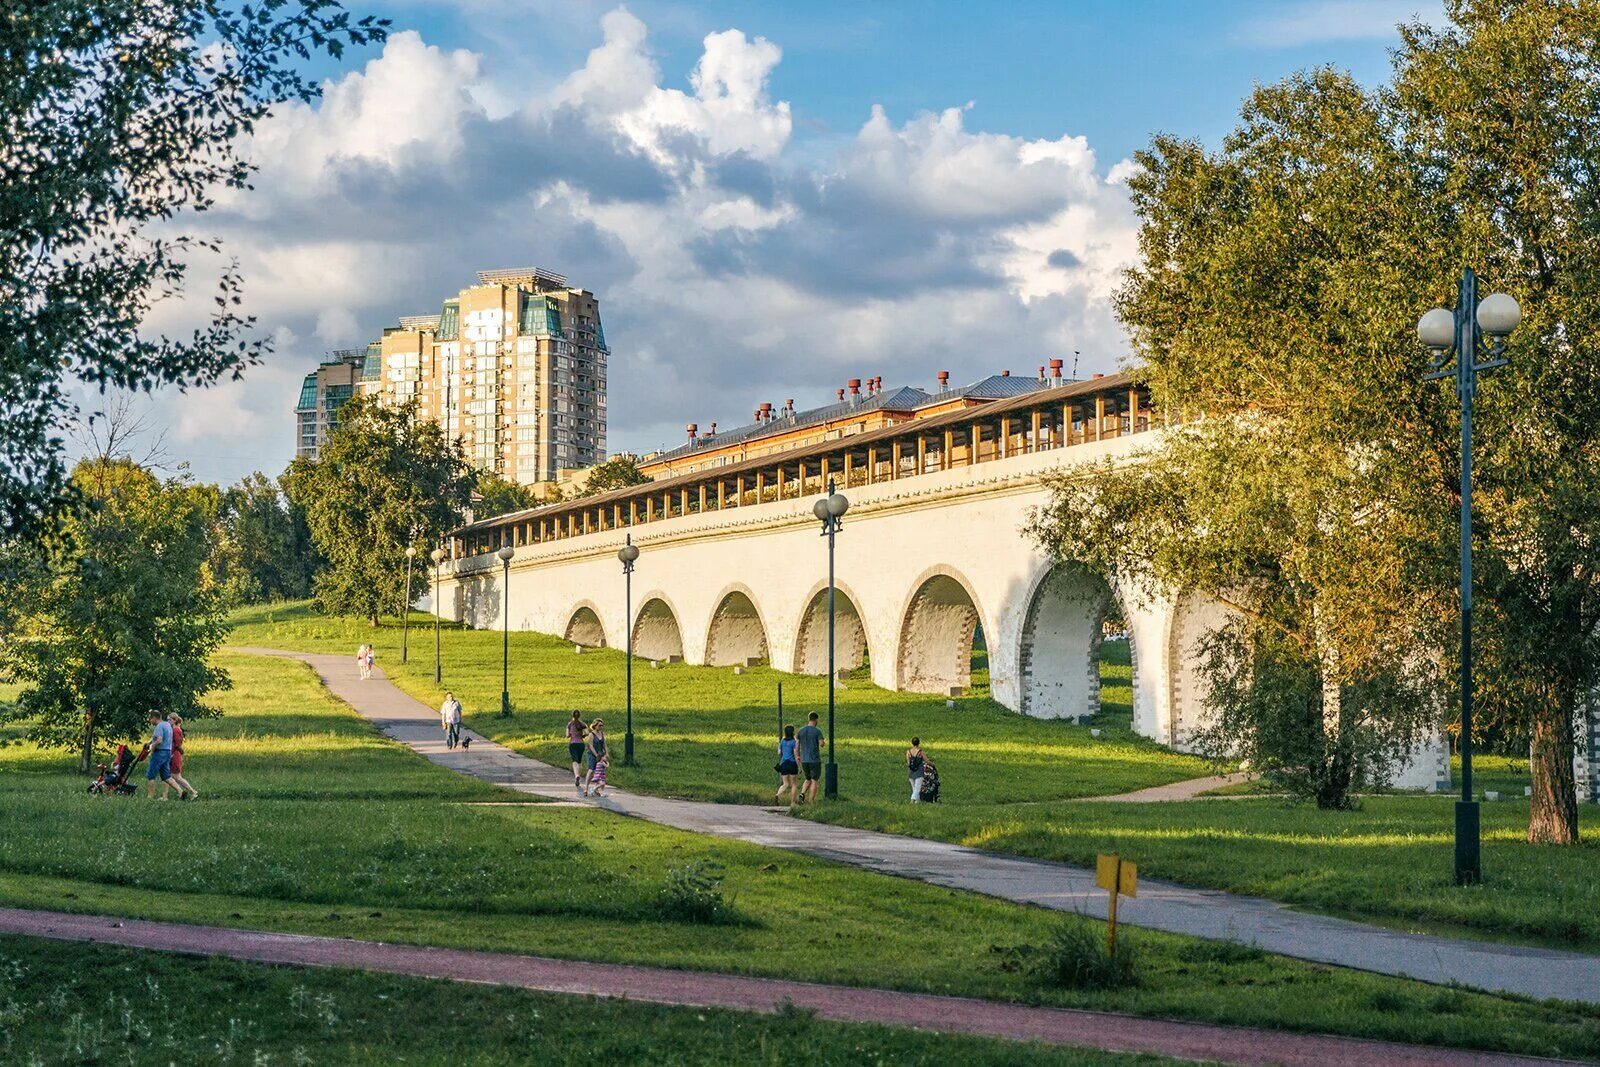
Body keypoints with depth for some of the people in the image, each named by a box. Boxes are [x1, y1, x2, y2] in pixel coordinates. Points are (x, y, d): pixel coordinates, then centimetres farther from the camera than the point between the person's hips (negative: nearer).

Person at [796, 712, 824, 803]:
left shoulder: (801, 730, 5)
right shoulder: (817, 731, -9)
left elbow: (797, 744, 5)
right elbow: (821, 744, -20)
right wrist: (824, 743, 3)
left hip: (804, 760, 4)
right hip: (815, 760, -4)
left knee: (808, 780, 19)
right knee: (814, 781, 4)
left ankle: (802, 794, -5)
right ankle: (811, 802, 1)